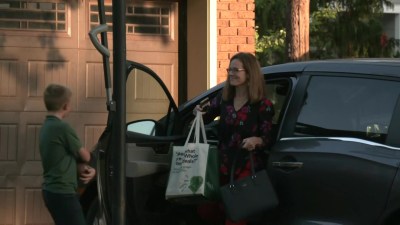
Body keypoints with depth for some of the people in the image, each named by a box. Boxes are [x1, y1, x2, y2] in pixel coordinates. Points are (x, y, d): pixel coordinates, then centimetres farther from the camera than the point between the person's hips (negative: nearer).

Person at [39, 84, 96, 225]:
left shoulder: (46, 127, 11)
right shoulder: (63, 127, -17)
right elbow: (85, 157, -6)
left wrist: (86, 170, -3)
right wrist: (84, 167, 17)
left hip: (51, 190, 10)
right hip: (63, 192, -10)